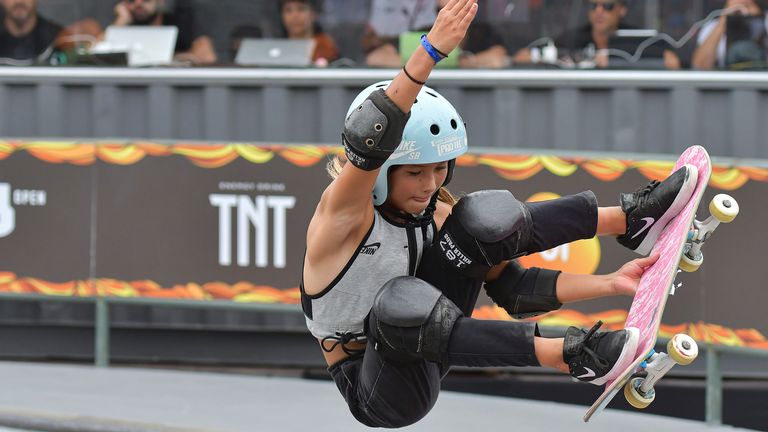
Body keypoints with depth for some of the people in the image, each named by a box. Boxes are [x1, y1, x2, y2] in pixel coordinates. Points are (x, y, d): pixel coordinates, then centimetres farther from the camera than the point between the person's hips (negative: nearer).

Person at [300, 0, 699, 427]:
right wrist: (431, 51, -53)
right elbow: (370, 138, -41)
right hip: (371, 390, -6)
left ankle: (630, 219, -10)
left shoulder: (435, 217, 0)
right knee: (400, 303, -41)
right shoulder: (344, 212, -20)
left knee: (482, 222, -10)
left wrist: (610, 284, -9)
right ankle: (565, 355, -40)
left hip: (418, 357, 6)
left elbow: (513, 288, 3)